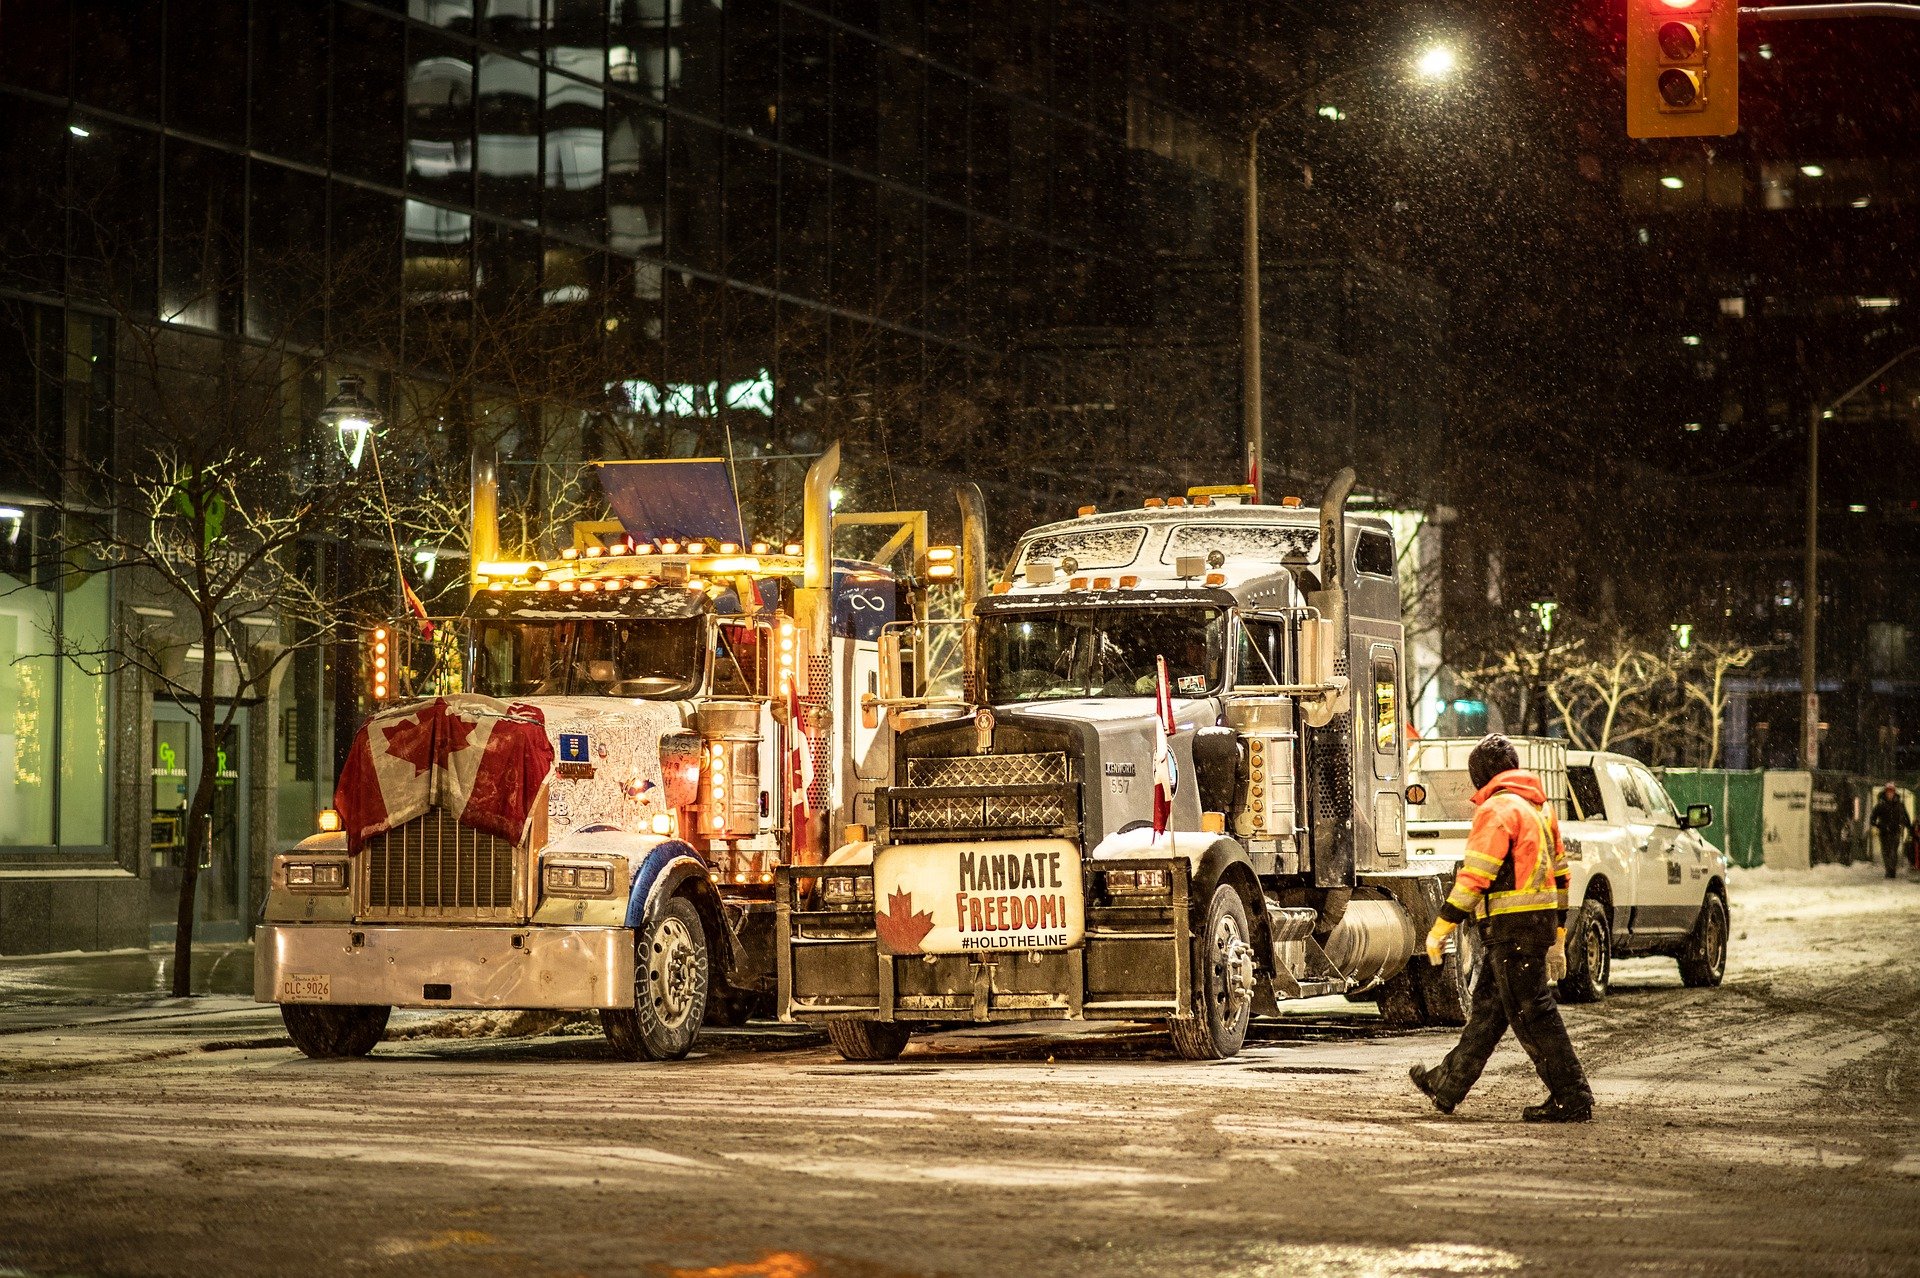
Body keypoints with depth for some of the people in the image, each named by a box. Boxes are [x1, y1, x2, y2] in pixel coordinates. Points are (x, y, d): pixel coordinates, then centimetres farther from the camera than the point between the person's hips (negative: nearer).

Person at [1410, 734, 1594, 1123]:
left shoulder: (1497, 809, -12)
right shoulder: (1539, 807, 17)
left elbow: (1475, 876, -18)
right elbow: (1559, 873, 20)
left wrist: (1441, 927, -14)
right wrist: (1557, 937, 25)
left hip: (1511, 926, -10)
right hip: (1542, 920, 10)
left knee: (1532, 1014, -6)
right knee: (1487, 1008, 16)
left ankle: (1572, 1099, -6)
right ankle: (1449, 1085, 26)